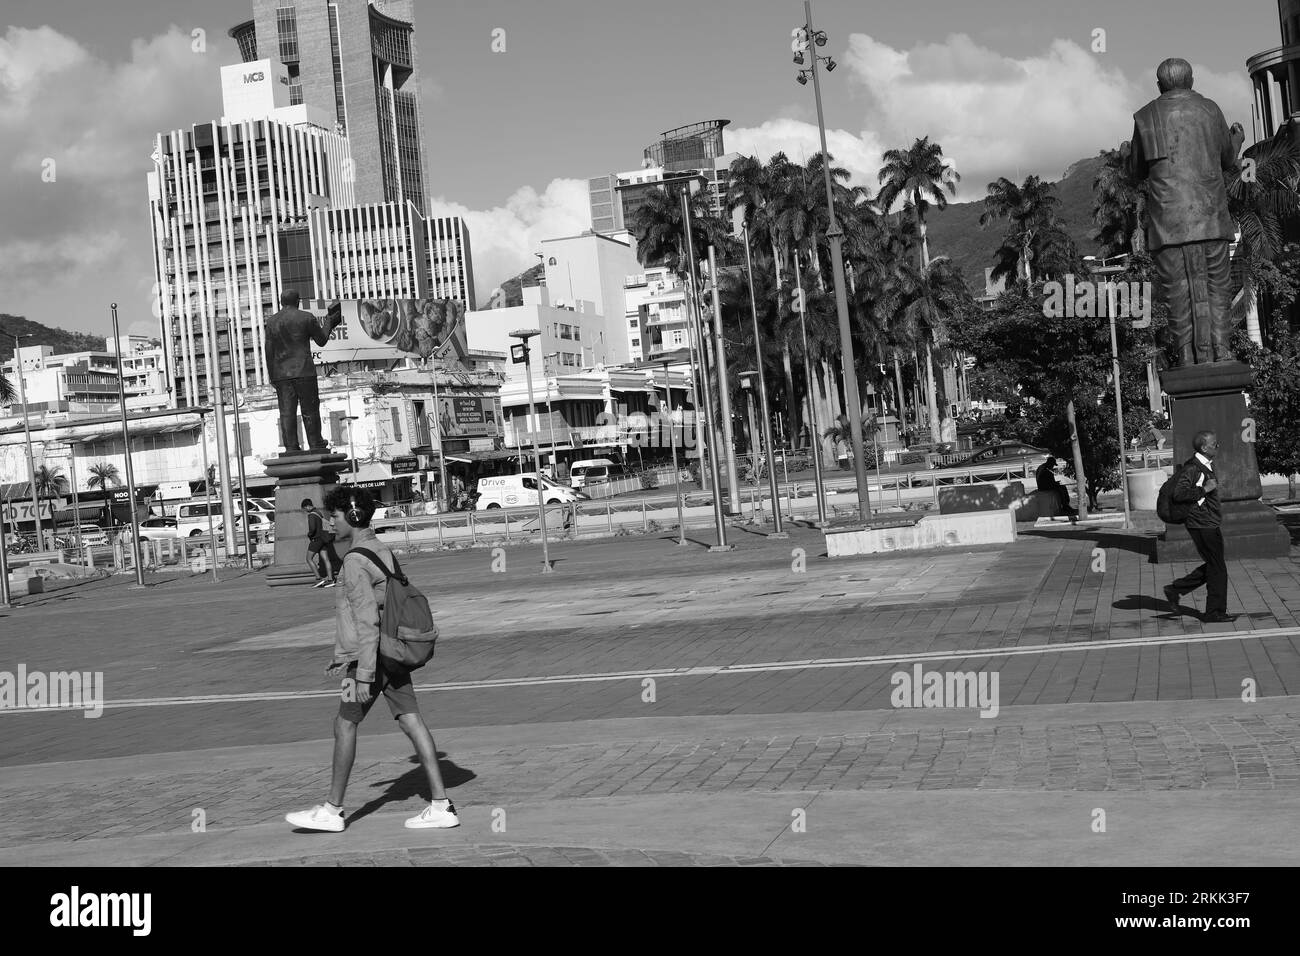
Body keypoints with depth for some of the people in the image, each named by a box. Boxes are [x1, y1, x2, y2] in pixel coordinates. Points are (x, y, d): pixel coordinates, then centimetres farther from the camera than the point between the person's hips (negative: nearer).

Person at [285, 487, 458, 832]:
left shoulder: (355, 561, -15)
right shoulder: (382, 551, 14)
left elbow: (367, 619, -22)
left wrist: (363, 674, -22)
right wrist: (344, 655, 29)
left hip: (371, 659, -8)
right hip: (393, 655, 8)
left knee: (345, 725, 3)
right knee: (412, 722, 4)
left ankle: (332, 811, 13)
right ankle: (441, 805, 3)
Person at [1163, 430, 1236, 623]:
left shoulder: (1207, 465, 12)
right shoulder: (1192, 468, -18)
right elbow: (1179, 494, -27)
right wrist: (1205, 489, -24)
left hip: (1211, 525, 10)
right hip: (1202, 525, -10)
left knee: (1213, 566, 15)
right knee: (1217, 569, -3)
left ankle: (1175, 589, 22)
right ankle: (1215, 612, 7)